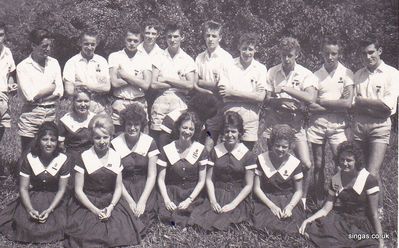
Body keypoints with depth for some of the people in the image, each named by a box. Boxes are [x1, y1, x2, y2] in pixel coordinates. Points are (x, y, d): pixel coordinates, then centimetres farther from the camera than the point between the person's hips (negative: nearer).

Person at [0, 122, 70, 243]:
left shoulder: (62, 160, -13)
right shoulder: (29, 159, -11)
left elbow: (61, 189, -8)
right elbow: (23, 188, -8)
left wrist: (49, 210, -19)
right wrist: (30, 209, -23)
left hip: (54, 200, 0)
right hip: (32, 198, 0)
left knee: (56, 227, -20)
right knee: (24, 225, -21)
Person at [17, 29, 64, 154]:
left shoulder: (54, 63, 6)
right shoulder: (23, 67, -5)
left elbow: (60, 92, -1)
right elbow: (30, 96, -14)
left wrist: (37, 96, -11)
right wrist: (51, 87, -4)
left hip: (51, 115, 3)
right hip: (30, 118, -3)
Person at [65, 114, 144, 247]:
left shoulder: (116, 157, 6)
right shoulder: (84, 158, -4)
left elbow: (118, 187, 8)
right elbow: (78, 190, -4)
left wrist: (111, 207, -9)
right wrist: (95, 210, -12)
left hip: (111, 203, 3)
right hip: (87, 204, -3)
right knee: (90, 237, -25)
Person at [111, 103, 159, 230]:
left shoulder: (150, 143, 0)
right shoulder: (115, 144, -2)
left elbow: (152, 175, -2)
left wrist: (142, 201, -13)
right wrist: (130, 201, -13)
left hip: (145, 188, 1)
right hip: (124, 190, 0)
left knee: (143, 215, -21)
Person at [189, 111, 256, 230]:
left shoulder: (247, 155, -1)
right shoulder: (215, 151, 7)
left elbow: (248, 185, -1)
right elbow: (209, 179, 5)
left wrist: (233, 204, -11)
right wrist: (213, 201, -9)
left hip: (238, 199, -2)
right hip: (217, 196, 2)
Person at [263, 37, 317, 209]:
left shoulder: (306, 74, 0)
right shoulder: (272, 72, 6)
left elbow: (311, 99, -16)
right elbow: (266, 100, 4)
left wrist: (287, 89, -19)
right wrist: (279, 102, -17)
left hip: (295, 124, -1)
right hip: (273, 123, 1)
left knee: (306, 164, -8)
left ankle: (302, 198, 15)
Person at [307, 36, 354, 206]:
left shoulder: (346, 74, 1)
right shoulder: (316, 75, 5)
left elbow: (347, 103, -10)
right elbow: (310, 106, -4)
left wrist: (321, 102, -5)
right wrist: (335, 107, -11)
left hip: (338, 124, -2)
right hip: (317, 124, 2)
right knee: (318, 165, 7)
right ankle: (319, 202, 18)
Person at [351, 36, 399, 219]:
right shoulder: (358, 75, 11)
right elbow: (352, 105, 5)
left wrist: (360, 101, -4)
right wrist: (374, 107, -10)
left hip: (379, 127, -4)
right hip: (358, 126, 4)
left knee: (372, 172, -11)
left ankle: (379, 208, 8)